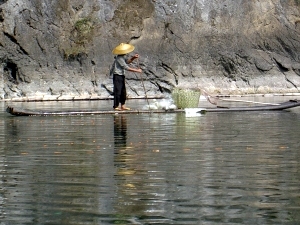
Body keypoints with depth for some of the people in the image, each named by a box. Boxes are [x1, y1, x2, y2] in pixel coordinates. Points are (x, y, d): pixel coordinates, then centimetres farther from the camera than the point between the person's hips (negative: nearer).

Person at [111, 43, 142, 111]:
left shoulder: (123, 56, 7)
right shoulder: (119, 58, -21)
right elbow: (127, 68, -23)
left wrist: (133, 57, -10)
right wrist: (137, 70, -19)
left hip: (122, 76, 10)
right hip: (117, 76, -10)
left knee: (123, 91, 11)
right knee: (117, 91, -6)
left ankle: (122, 105, 17)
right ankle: (116, 106, 0)